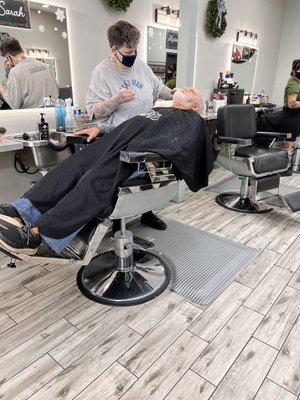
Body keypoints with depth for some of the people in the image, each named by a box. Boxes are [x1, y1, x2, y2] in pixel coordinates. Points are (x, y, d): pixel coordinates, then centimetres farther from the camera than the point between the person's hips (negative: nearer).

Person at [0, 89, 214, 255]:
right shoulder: (160, 110, 35)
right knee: (73, 166, -12)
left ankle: (35, 234, -31)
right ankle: (25, 209, -16)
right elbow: (123, 129, 30)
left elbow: (174, 147, -1)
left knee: (95, 181, -28)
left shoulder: (193, 122, 16)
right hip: (115, 146, 8)